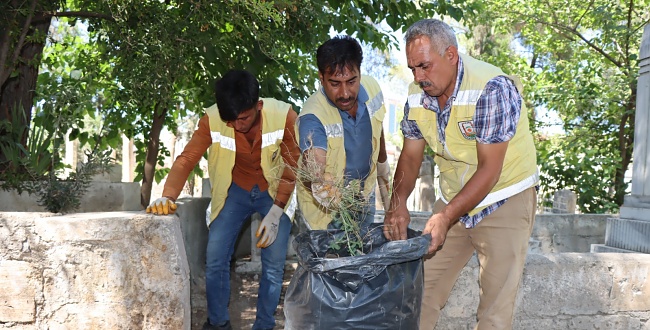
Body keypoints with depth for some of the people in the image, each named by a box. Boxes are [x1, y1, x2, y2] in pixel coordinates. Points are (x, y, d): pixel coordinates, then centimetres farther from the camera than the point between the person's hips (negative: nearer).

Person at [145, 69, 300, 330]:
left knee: (274, 265, -6)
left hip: (275, 192, -1)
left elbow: (293, 167, -18)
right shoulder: (212, 119, -23)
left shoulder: (283, 115, -27)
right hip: (236, 190, 2)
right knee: (215, 258, -4)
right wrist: (167, 197, -40)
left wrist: (276, 212, -21)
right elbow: (187, 158, -23)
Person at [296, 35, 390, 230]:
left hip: (365, 193, 6)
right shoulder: (312, 117, -35)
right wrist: (321, 187, -69)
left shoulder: (372, 89, -15)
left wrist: (383, 167, 22)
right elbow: (313, 174, -46)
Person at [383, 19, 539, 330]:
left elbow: (489, 170, -24)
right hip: (453, 201, 6)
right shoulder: (418, 94, -4)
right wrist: (398, 203, -12)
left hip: (505, 201, -6)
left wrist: (446, 217, -27)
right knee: (421, 293, 6)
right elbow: (410, 156, 5)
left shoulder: (492, 89, -24)